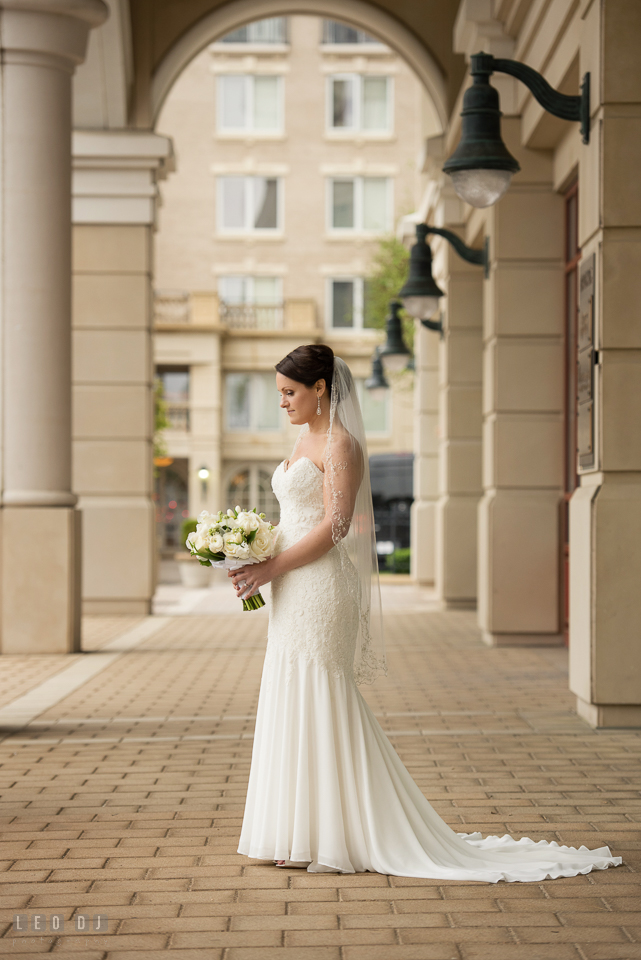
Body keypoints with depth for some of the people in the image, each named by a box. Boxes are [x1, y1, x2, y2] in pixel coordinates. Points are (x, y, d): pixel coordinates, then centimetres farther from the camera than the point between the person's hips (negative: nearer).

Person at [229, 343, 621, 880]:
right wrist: (254, 565, 9)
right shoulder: (307, 439, 17)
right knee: (297, 708, 11)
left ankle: (340, 841, 2)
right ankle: (305, 834, 18)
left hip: (322, 589, -10)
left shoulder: (341, 443, -11)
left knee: (323, 706, -5)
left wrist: (269, 571, -18)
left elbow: (334, 526, -18)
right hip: (296, 594, 10)